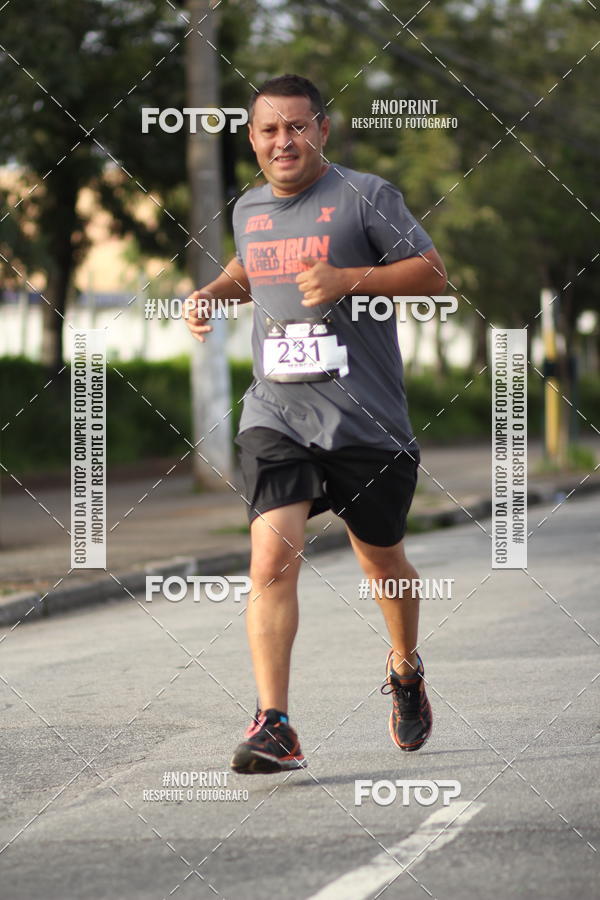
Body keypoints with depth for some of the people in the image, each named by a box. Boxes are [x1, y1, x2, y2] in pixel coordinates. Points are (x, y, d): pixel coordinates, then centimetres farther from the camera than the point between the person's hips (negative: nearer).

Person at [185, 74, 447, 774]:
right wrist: (214, 292, 13)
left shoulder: (364, 196, -4)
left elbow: (433, 274, -6)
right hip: (275, 414, 2)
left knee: (381, 559, 15)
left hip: (365, 418, -2)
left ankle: (407, 670, 45)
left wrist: (347, 280, -18)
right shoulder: (248, 209, 12)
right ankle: (274, 727, -20)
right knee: (272, 560, -17)